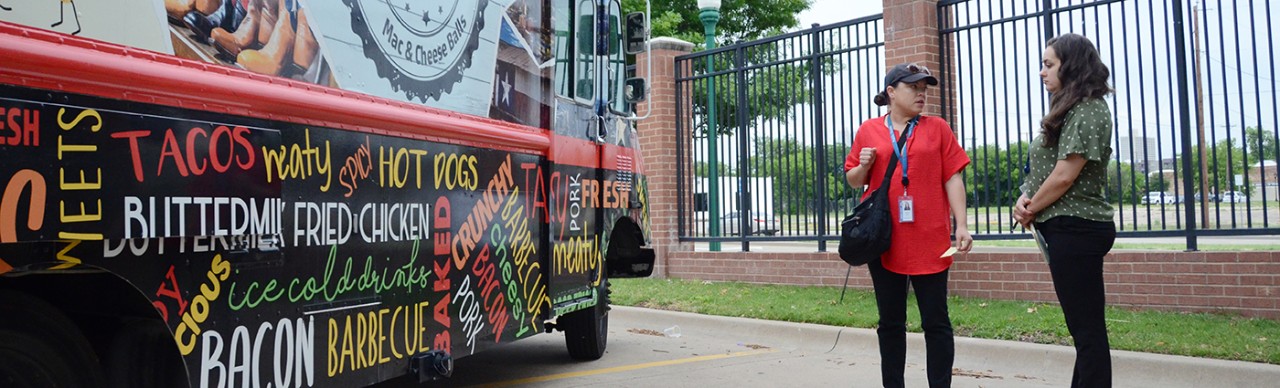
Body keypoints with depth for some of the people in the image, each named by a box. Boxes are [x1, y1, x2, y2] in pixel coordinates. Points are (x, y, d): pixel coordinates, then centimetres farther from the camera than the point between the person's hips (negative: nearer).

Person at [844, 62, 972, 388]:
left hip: (929, 239, -1)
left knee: (936, 322, 2)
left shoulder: (937, 128, 5)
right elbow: (853, 180, 14)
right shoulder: (868, 130, 7)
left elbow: (952, 178, 2)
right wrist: (863, 166, -8)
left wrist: (961, 225, -6)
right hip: (883, 241, 2)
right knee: (890, 322, 9)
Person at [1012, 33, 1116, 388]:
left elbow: (1064, 176, -18)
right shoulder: (1069, 110, 18)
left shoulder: (1087, 110, -13)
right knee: (1085, 327, 14)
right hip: (1071, 228, 10)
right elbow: (1045, 168, 19)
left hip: (1075, 228, -10)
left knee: (1087, 330, -5)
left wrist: (1030, 210, -5)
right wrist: (1026, 199, 1)